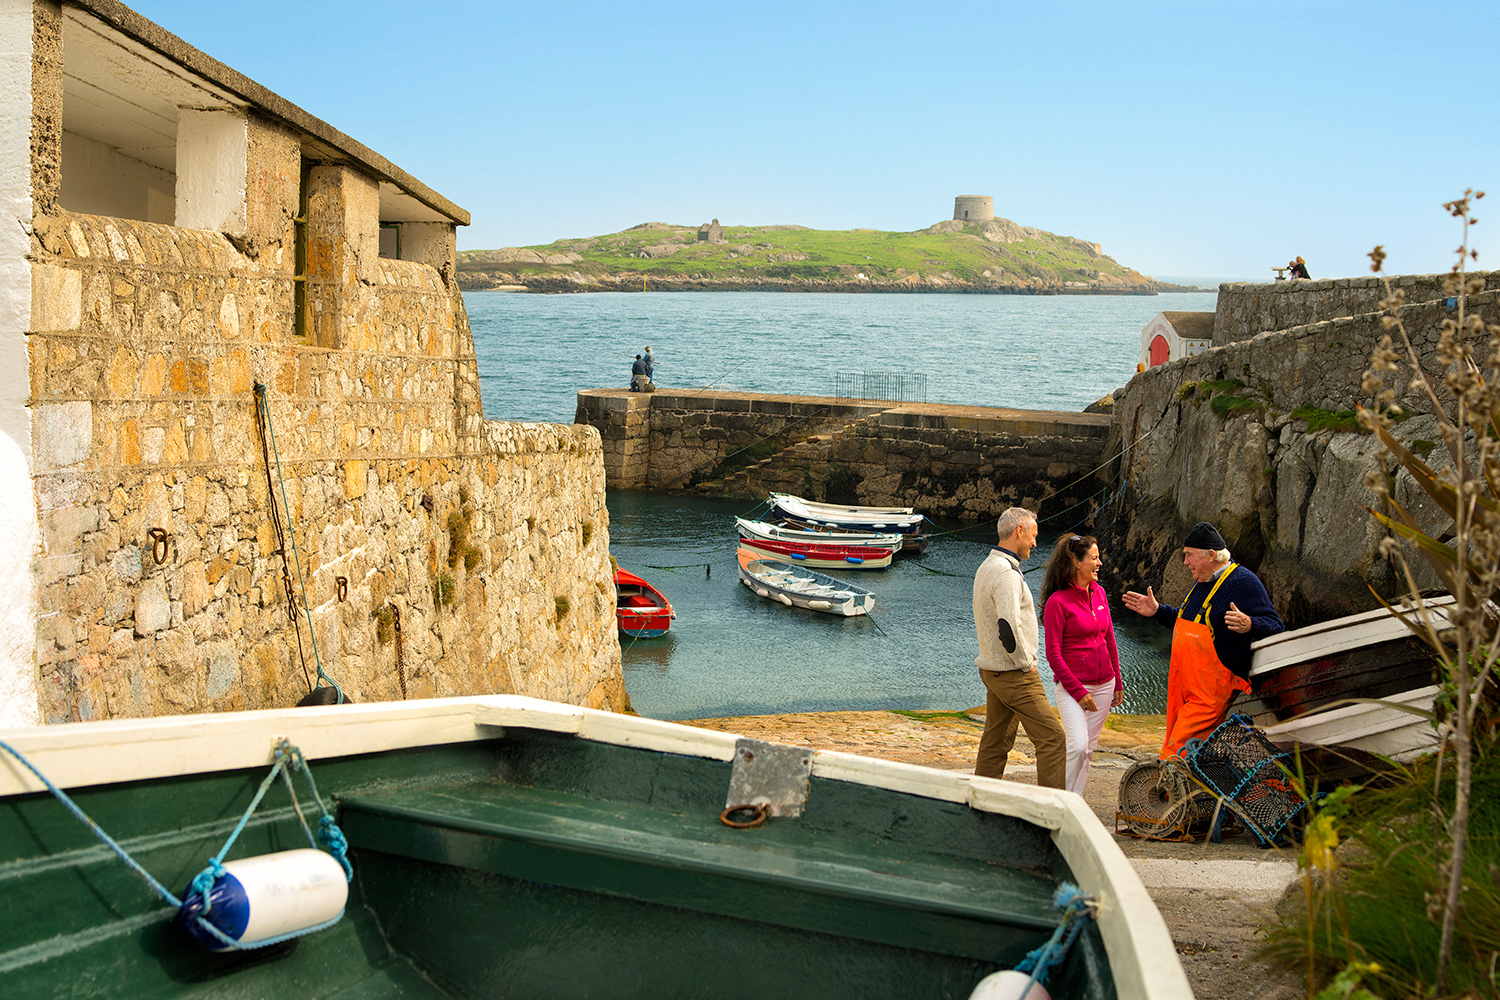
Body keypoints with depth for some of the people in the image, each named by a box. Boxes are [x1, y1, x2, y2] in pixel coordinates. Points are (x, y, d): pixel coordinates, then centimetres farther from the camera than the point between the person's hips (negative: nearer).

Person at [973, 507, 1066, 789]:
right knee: (1052, 738, -6)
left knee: (995, 744, 13)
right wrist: (1026, 662, -15)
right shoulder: (1006, 572, -19)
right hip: (1015, 675, -10)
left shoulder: (987, 567, 14)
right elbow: (1009, 627, -30)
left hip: (992, 671, 10)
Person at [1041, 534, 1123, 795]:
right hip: (1071, 684, -6)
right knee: (1078, 746, -16)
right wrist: (1078, 691, -14)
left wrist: (1118, 682, 15)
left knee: (1088, 748, 8)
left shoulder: (1098, 592, 8)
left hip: (1104, 684, 6)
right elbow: (1053, 653, -12)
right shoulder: (1058, 601, -12)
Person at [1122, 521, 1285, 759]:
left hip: (1211, 693, -9)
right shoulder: (1202, 582, 15)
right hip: (1184, 687, 10)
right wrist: (1157, 611, 23)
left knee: (1175, 756, -14)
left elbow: (1275, 626, -17)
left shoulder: (1244, 583, -13)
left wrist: (1249, 625, -37)